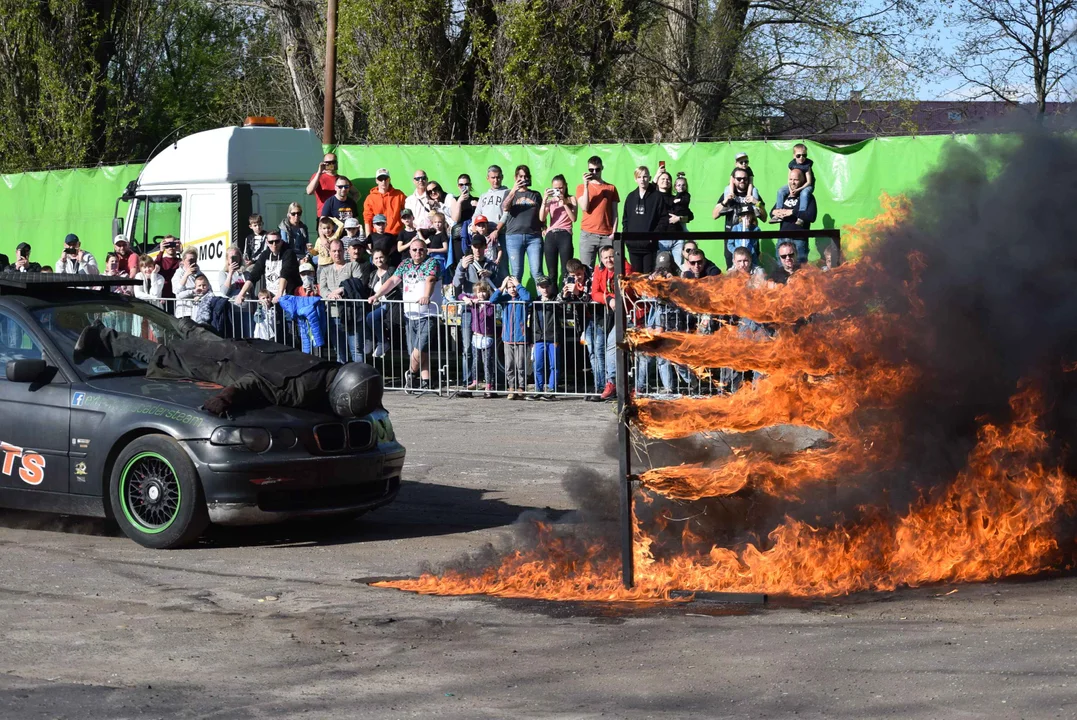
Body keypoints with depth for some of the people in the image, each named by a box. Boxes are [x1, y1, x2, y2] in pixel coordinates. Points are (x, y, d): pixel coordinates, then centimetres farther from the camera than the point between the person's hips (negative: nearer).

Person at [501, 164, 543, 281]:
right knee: (516, 273, -3)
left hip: (534, 236, 1)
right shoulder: (510, 193, 15)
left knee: (537, 272, -8)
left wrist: (544, 228, -1)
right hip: (514, 236, -1)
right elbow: (504, 208, -4)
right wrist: (513, 191, -14)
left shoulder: (536, 195, 19)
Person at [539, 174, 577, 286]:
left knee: (566, 272, -9)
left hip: (564, 235, -2)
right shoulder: (550, 201, 14)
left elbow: (573, 218, -3)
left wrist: (564, 203, -9)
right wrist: (544, 199, -5)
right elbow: (542, 218, 0)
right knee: (551, 273, 1)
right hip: (550, 236, 2)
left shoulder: (571, 199, 9)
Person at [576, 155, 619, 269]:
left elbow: (614, 213, 9)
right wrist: (586, 185, -5)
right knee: (586, 269, -6)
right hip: (588, 235, 0)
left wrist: (614, 233, -2)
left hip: (607, 236, 0)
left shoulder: (611, 188, 12)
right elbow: (584, 208, -2)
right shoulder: (581, 187, 11)